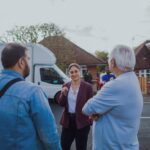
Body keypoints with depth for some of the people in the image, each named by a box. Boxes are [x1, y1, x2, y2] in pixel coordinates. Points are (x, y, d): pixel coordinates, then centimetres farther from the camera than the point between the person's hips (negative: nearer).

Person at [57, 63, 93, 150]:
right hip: (68, 120, 4)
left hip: (82, 121, -3)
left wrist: (90, 118, -14)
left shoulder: (87, 86, -8)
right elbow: (61, 104, 2)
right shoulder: (66, 86, 3)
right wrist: (63, 94, -15)